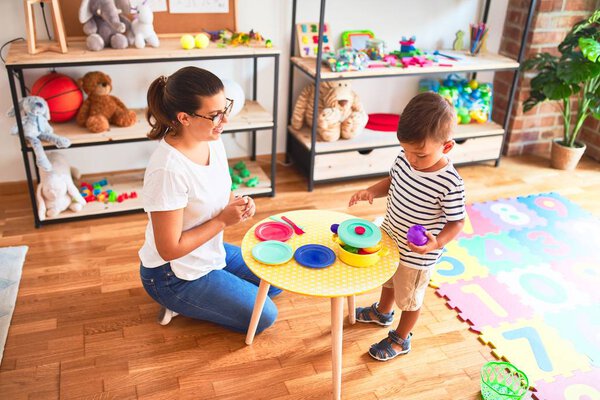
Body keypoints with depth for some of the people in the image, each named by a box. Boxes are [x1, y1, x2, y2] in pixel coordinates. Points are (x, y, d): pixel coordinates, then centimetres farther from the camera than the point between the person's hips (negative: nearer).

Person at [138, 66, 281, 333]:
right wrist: (223, 219, -23)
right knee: (264, 317, -3)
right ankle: (180, 303, 9)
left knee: (275, 282, 18)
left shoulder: (212, 140, -9)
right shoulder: (168, 169, -33)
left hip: (211, 252, 8)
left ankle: (187, 301, 16)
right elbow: (170, 249, -27)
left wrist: (238, 204, -12)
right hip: (173, 274, -8)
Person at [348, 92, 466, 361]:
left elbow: (457, 222, -20)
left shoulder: (449, 184, -32)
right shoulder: (405, 157, -16)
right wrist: (372, 191, -15)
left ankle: (400, 339, 46)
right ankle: (383, 312, 62)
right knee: (389, 279, 33)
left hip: (416, 255, -6)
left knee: (409, 298, 19)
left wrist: (437, 243, -37)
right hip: (390, 238, 6)